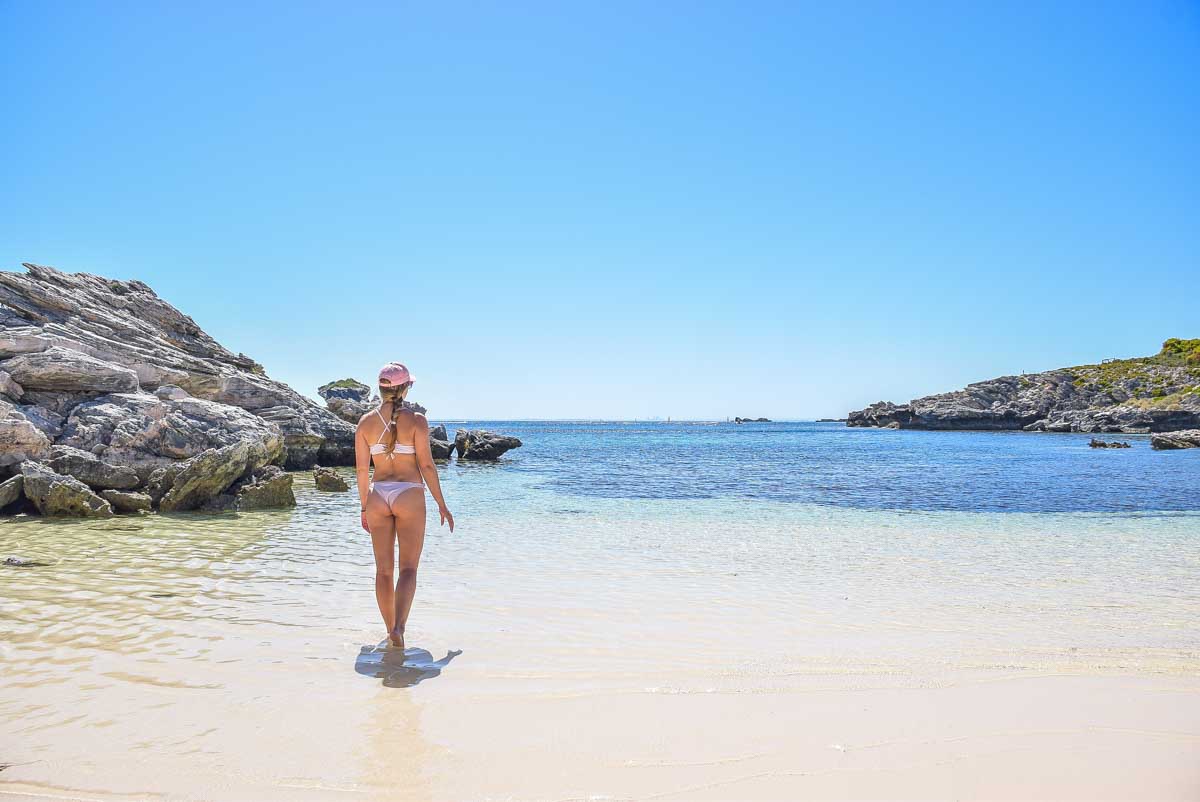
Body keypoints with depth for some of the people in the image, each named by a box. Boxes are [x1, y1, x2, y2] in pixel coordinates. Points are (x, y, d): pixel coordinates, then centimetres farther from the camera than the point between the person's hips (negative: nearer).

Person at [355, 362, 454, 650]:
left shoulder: (366, 422, 2)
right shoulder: (416, 420, -7)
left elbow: (362, 469, 5)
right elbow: (426, 465, -8)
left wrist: (364, 506, 15)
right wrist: (441, 505, -1)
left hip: (378, 496, 3)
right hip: (409, 495, -3)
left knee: (384, 570, 12)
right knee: (408, 569, 0)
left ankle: (390, 629, 19)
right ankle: (398, 627, -17)